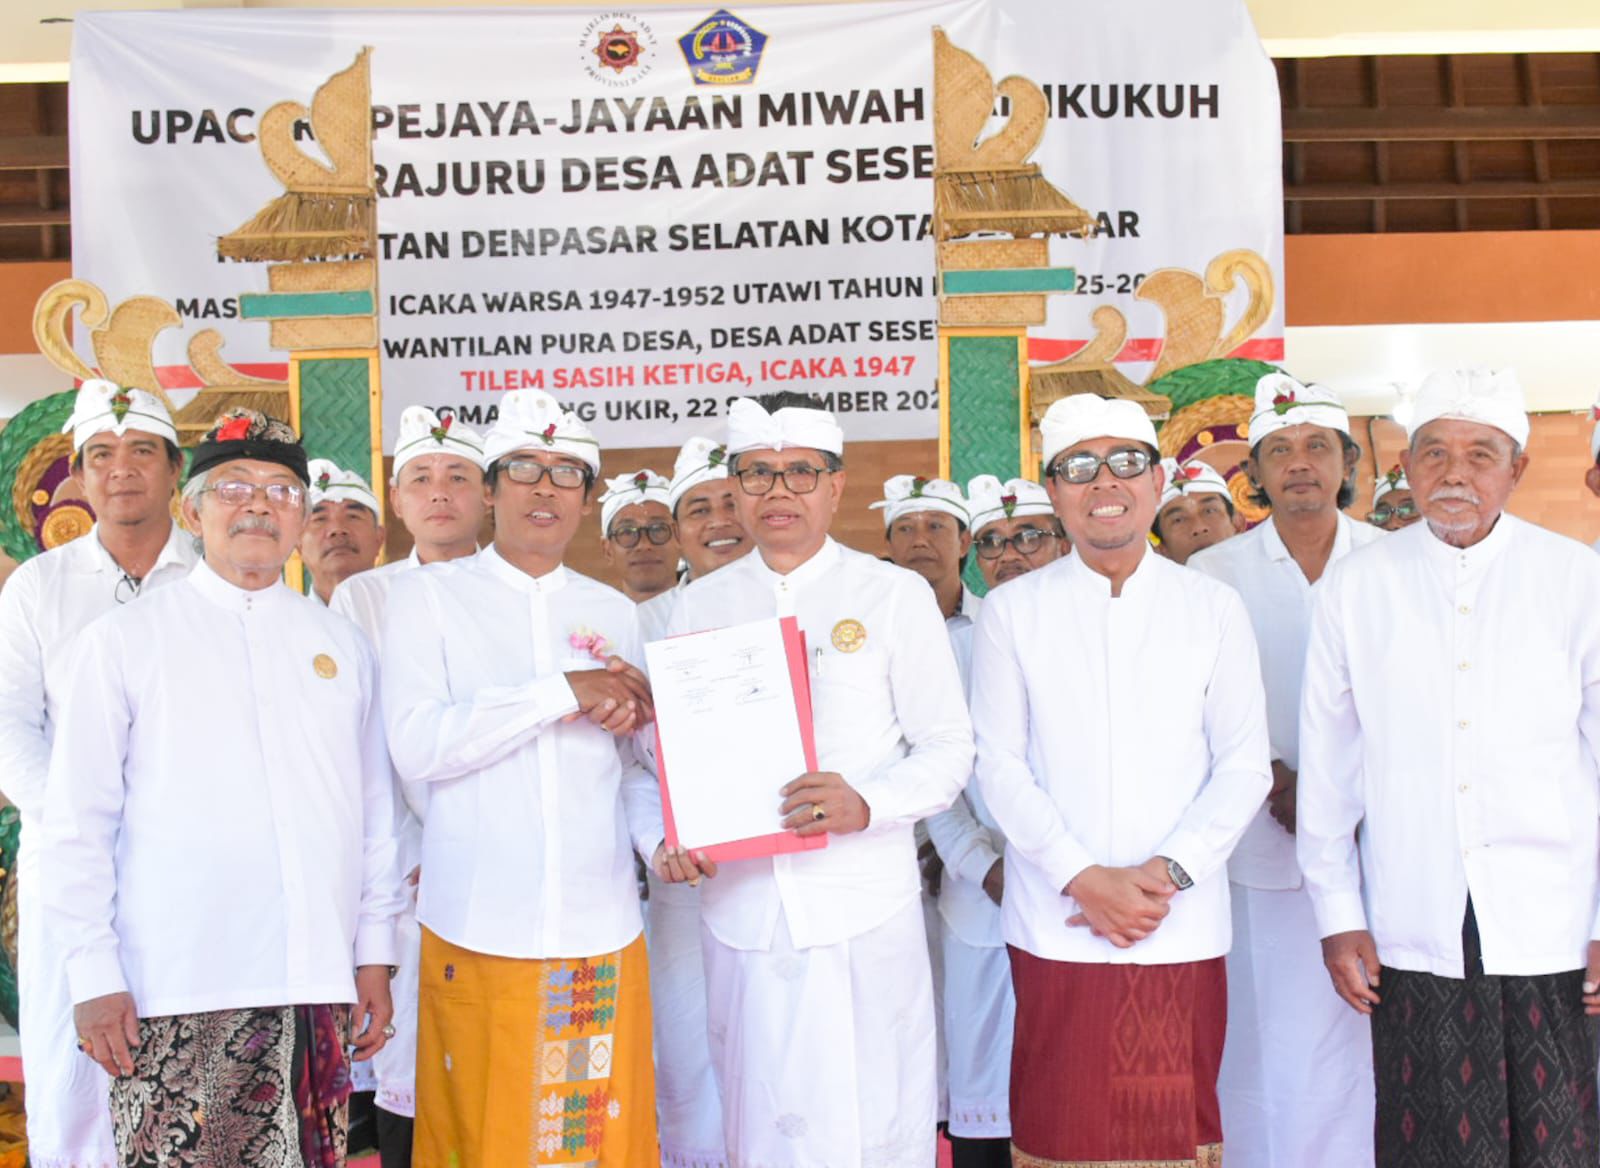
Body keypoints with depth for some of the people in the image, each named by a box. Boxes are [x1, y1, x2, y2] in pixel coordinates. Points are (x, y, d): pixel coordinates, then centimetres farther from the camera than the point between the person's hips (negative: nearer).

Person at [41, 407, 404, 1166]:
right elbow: (76, 824, 0)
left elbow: (374, 809, 11)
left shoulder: (340, 644, 11)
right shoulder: (121, 641, 2)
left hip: (317, 987, 3)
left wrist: (375, 954, 9)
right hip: (172, 992, -2)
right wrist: (93, 975, -4)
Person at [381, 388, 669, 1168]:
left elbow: (632, 765, 14)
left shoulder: (614, 612, 12)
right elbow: (414, 746, -12)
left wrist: (662, 838, -6)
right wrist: (565, 693, -14)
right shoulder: (429, 593, 1)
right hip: (478, 928, -3)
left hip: (601, 929, 3)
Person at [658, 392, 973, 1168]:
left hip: (862, 908, -2)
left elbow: (948, 747, 1)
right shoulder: (700, 605, 11)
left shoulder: (894, 596, 3)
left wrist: (866, 804, -17)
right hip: (741, 908, 3)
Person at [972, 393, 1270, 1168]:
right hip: (1056, 928, 0)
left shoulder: (1214, 608, 6)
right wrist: (1084, 877, -10)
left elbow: (1245, 766, 3)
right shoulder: (1011, 611, 4)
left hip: (1181, 928, 1)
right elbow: (999, 764, 1)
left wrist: (1168, 872, -10)